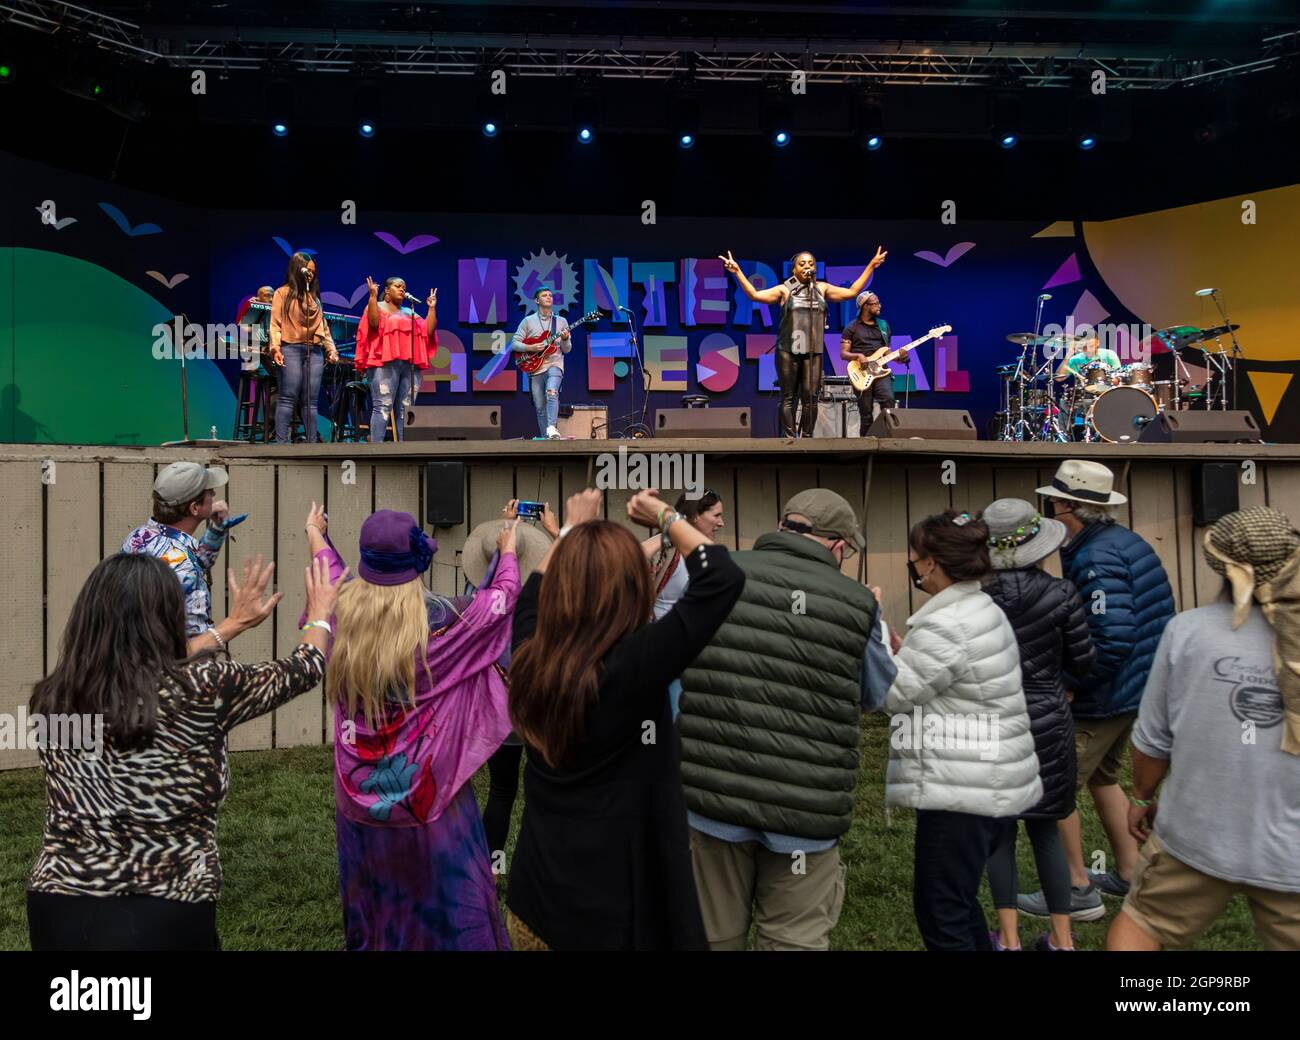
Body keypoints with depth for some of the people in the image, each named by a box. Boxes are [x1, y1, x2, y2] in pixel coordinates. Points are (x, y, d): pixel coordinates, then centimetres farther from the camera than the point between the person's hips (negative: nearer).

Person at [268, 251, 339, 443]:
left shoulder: (314, 297, 23)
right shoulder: (283, 293, 8)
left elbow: (323, 326, 20)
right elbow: (275, 323, -1)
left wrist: (331, 349, 8)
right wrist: (275, 348, -15)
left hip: (314, 352, 5)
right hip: (291, 349, -5)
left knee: (310, 401, 1)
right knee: (287, 398, -9)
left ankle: (312, 443, 0)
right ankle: (282, 442, -11)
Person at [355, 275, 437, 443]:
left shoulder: (409, 313, 25)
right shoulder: (378, 306, 12)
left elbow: (428, 331, 13)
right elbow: (374, 322, -11)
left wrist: (432, 308, 12)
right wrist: (373, 296, -11)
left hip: (410, 365, 5)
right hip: (385, 363, -5)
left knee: (405, 410, 0)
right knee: (383, 407, -14)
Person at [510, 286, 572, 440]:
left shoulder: (561, 321, 10)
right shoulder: (528, 321, 7)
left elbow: (567, 349, 9)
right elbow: (514, 343, 3)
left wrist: (565, 340, -13)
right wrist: (530, 348, -12)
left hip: (554, 365, -1)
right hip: (535, 368, 1)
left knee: (551, 392, -30)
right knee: (540, 407, 2)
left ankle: (552, 428, -37)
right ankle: (545, 438, 12)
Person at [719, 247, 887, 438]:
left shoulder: (822, 288, 14)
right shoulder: (785, 290, 5)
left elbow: (852, 291, 14)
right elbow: (755, 295, -5)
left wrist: (871, 266, 12)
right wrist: (737, 271, -13)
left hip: (813, 352, 2)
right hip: (788, 351, -2)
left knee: (810, 397, -2)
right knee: (788, 398, -1)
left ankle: (807, 438, 6)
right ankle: (789, 438, 2)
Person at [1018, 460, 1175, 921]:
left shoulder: (1096, 559, -24)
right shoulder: (1130, 542, 7)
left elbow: (1113, 639, -32)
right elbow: (1162, 618, 16)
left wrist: (1067, 687, -21)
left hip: (1100, 699, -10)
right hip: (1135, 691, 10)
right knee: (1101, 777, 25)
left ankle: (1078, 890, 11)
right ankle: (1130, 872, 36)